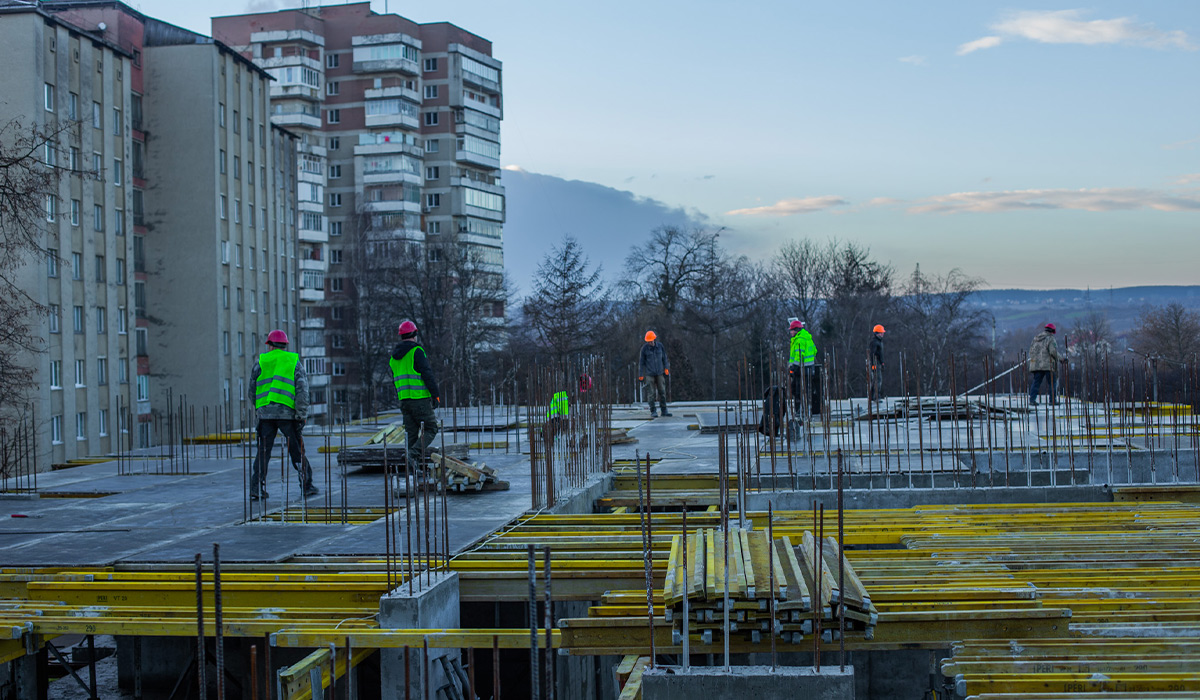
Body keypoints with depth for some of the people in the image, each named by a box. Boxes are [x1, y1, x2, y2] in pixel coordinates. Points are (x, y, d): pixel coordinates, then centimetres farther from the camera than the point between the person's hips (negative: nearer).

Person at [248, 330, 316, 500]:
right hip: (287, 412, -1)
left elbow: (252, 391, 12)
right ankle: (307, 486, 11)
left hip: (265, 412, 1)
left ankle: (256, 489, -1)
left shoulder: (261, 361, 10)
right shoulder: (294, 361, 7)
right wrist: (302, 415, -3)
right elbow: (302, 389, -2)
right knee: (297, 451, 8)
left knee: (263, 451, 5)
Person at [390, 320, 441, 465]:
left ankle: (412, 464, 8)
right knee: (431, 428, -1)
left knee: (411, 432, 10)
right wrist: (436, 394, -10)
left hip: (403, 399, 7)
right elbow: (427, 374, -13)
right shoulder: (417, 351, -8)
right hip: (420, 398, -7)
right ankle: (414, 453, -20)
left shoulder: (394, 356, 16)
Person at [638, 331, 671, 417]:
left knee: (662, 391, 5)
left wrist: (666, 369, 3)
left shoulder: (660, 346, 1)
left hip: (659, 373, 3)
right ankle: (653, 411, 1)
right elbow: (641, 362, -4)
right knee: (651, 392, -5)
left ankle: (664, 410, 12)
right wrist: (641, 375, -5)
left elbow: (664, 358, 10)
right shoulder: (644, 348, -8)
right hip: (649, 374, -3)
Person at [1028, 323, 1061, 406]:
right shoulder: (1050, 339, -6)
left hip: (1036, 364, 5)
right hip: (1048, 365, -5)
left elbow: (1031, 351, 15)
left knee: (1036, 382, 6)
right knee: (1052, 383, 5)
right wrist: (1061, 358, -2)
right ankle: (1052, 400, 4)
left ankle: (1032, 399, -4)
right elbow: (1053, 351, -14)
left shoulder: (1035, 338, 14)